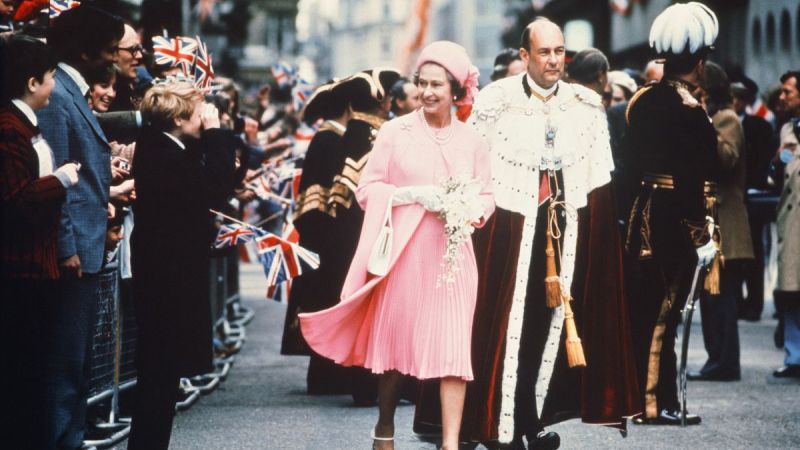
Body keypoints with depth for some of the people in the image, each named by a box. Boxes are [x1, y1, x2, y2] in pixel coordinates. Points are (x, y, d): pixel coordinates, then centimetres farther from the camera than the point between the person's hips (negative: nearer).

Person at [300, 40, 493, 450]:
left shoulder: (471, 141, 7)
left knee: (453, 347, -6)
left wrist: (468, 210, -10)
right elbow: (367, 190, -1)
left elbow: (486, 197, 11)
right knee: (396, 340, 8)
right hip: (403, 252, -1)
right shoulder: (395, 132, 0)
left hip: (452, 255, 1)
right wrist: (413, 194, -14)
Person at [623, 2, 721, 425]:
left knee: (641, 308, 13)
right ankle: (657, 403, 3)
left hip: (642, 212, 7)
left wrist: (642, 196, 16)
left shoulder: (640, 101, 6)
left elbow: (630, 163, 10)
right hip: (676, 217, -7)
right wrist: (701, 233, -12)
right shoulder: (690, 110, -15)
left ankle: (633, 394, 19)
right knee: (664, 313, -1)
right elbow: (695, 179, -17)